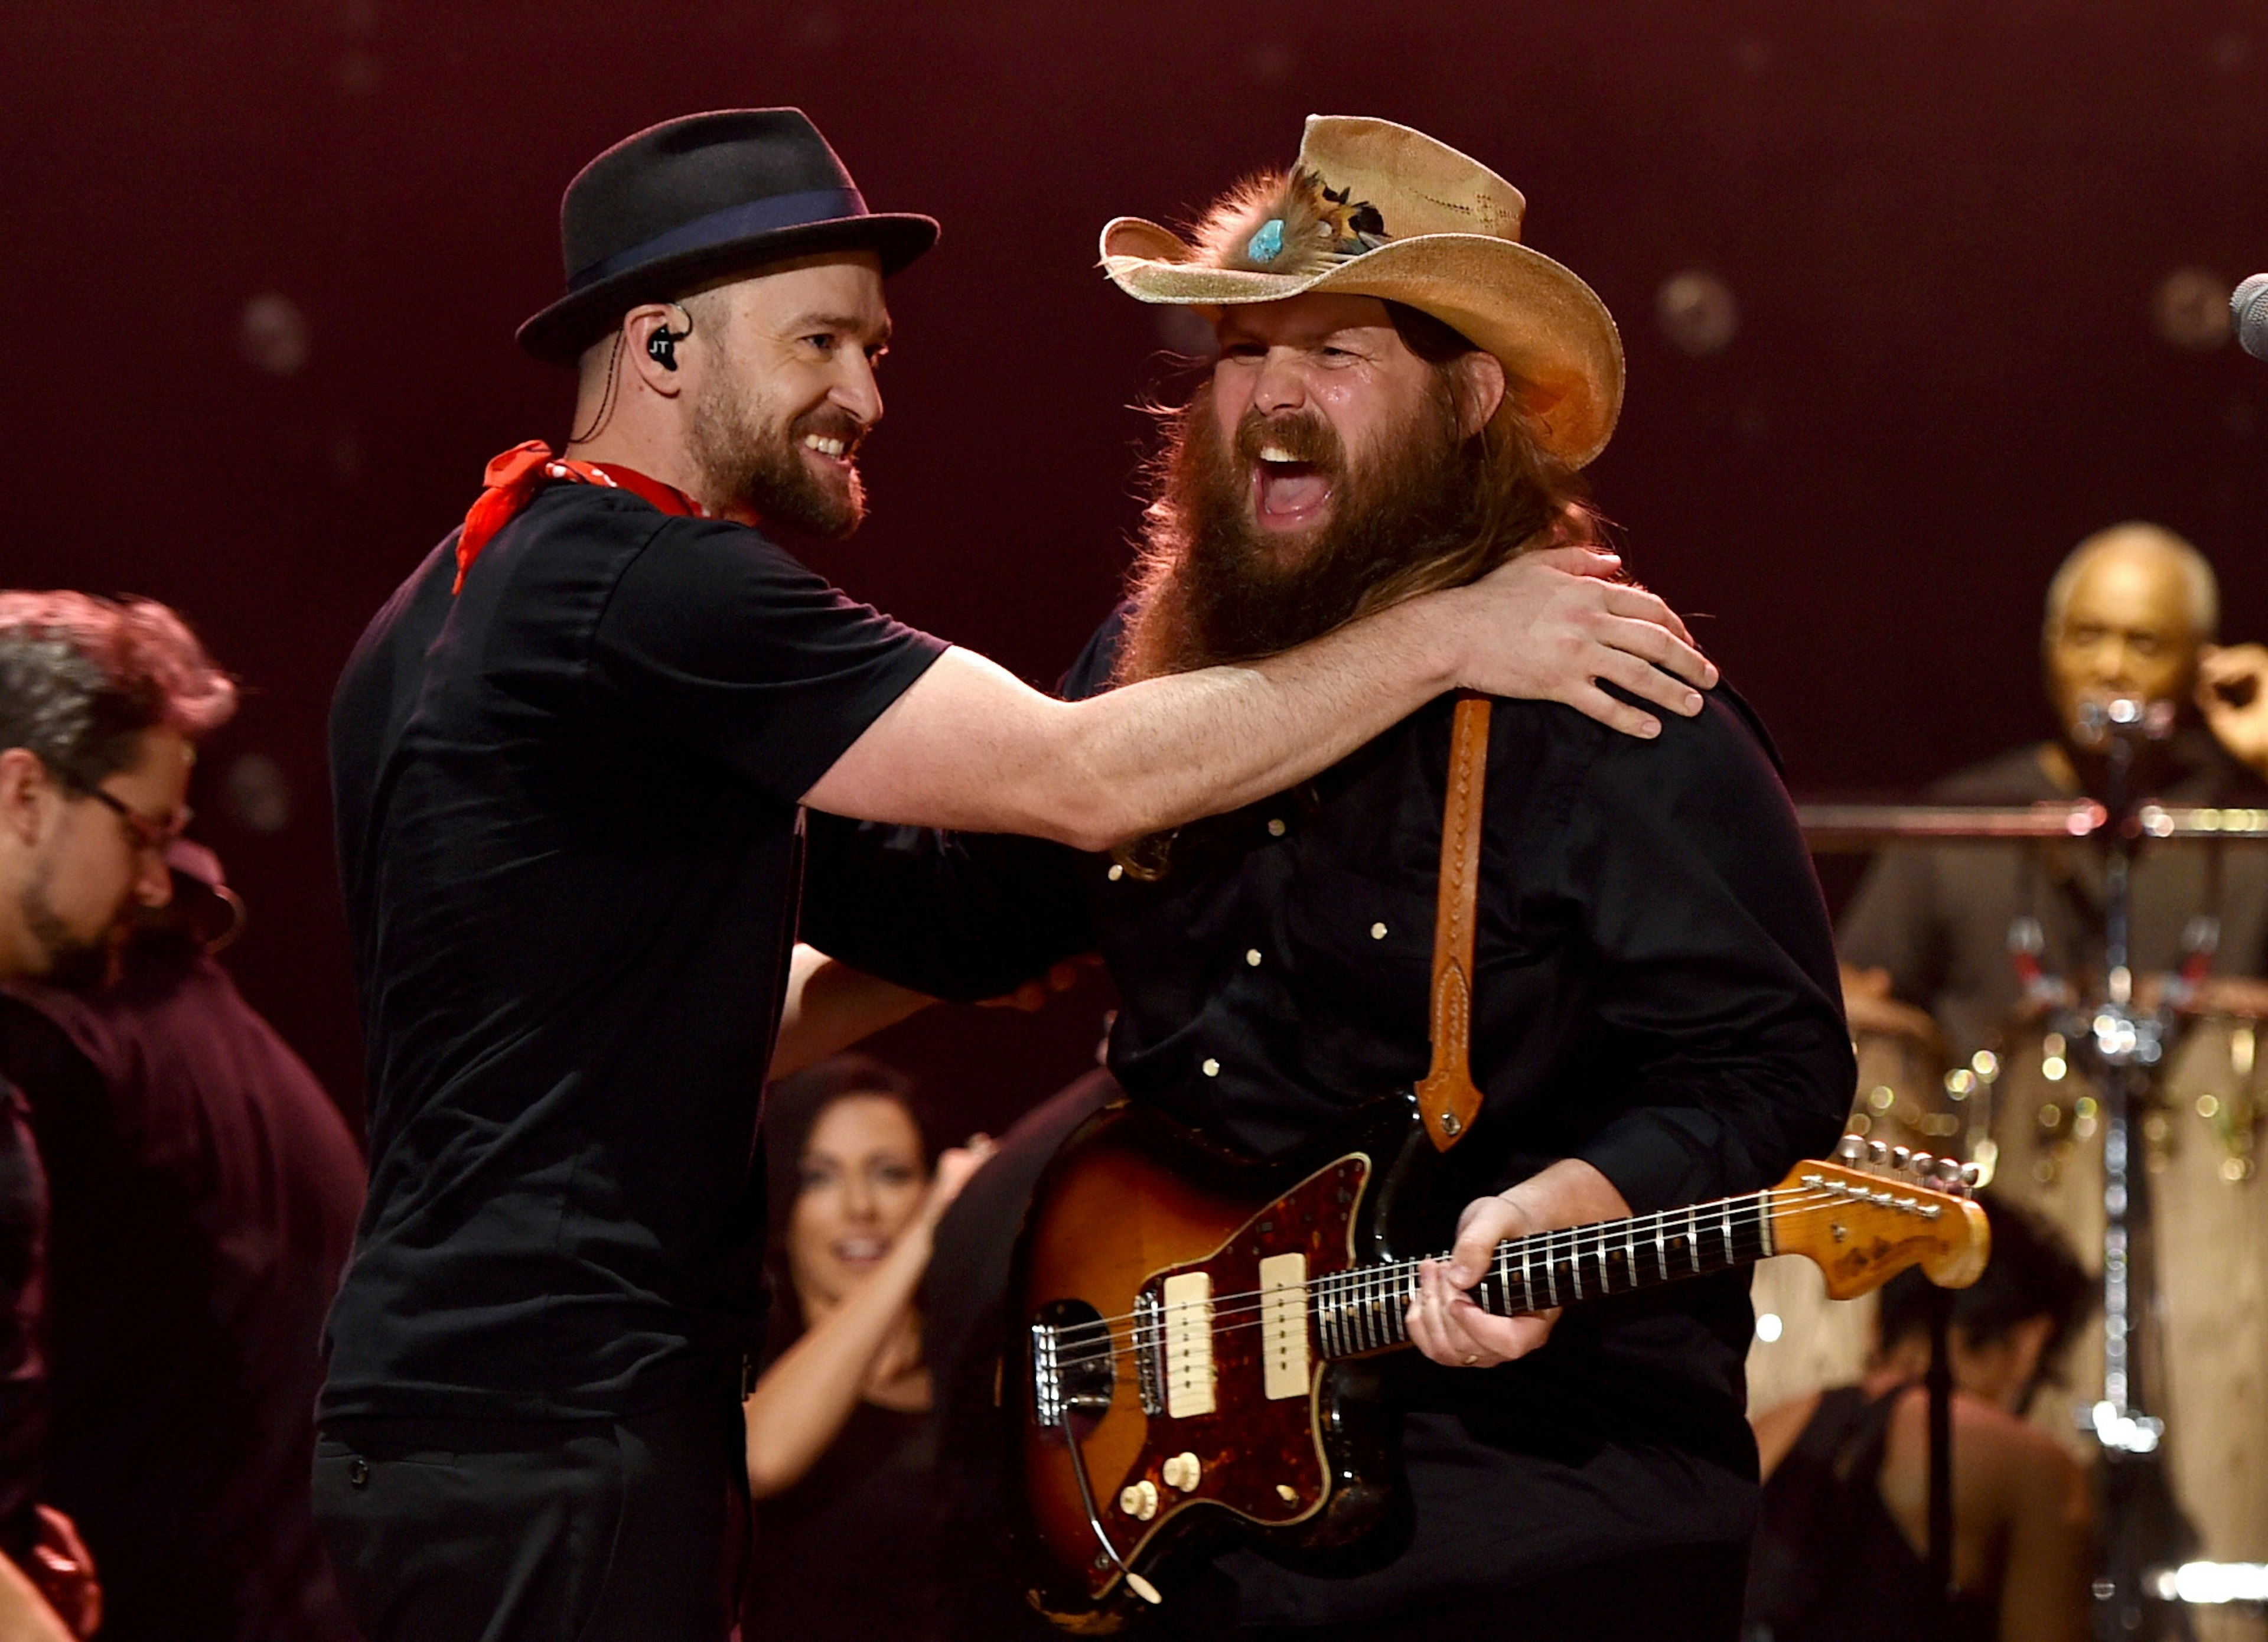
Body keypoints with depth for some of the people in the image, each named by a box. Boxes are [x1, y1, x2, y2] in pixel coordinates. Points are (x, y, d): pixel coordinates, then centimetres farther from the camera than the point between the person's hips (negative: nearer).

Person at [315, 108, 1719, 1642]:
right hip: (557, 1438, -10)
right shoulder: (653, 586, -14)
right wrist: (1447, 636, -12)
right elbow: (1081, 774, -19)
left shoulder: (461, 603, 17)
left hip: (432, 1400, 10)